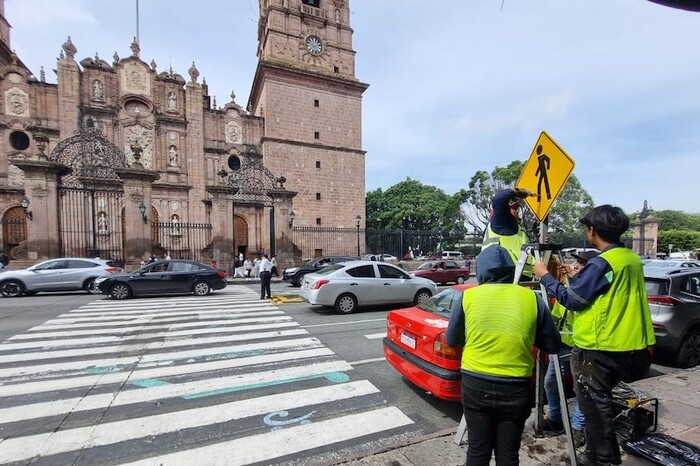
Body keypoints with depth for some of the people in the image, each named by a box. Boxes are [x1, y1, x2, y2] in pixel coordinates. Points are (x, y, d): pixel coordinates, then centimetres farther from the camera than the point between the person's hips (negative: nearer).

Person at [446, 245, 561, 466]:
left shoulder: (468, 296, -6)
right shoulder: (532, 298, -4)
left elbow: (451, 340, 4)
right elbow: (553, 345, 7)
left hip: (475, 384, 0)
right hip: (516, 388, 1)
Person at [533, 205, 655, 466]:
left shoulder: (601, 263, -20)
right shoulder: (633, 259, 8)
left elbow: (572, 300, -16)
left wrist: (545, 277, -7)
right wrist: (579, 278, 19)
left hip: (598, 348, -9)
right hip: (629, 346, 9)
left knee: (594, 406, 6)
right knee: (600, 403, 23)